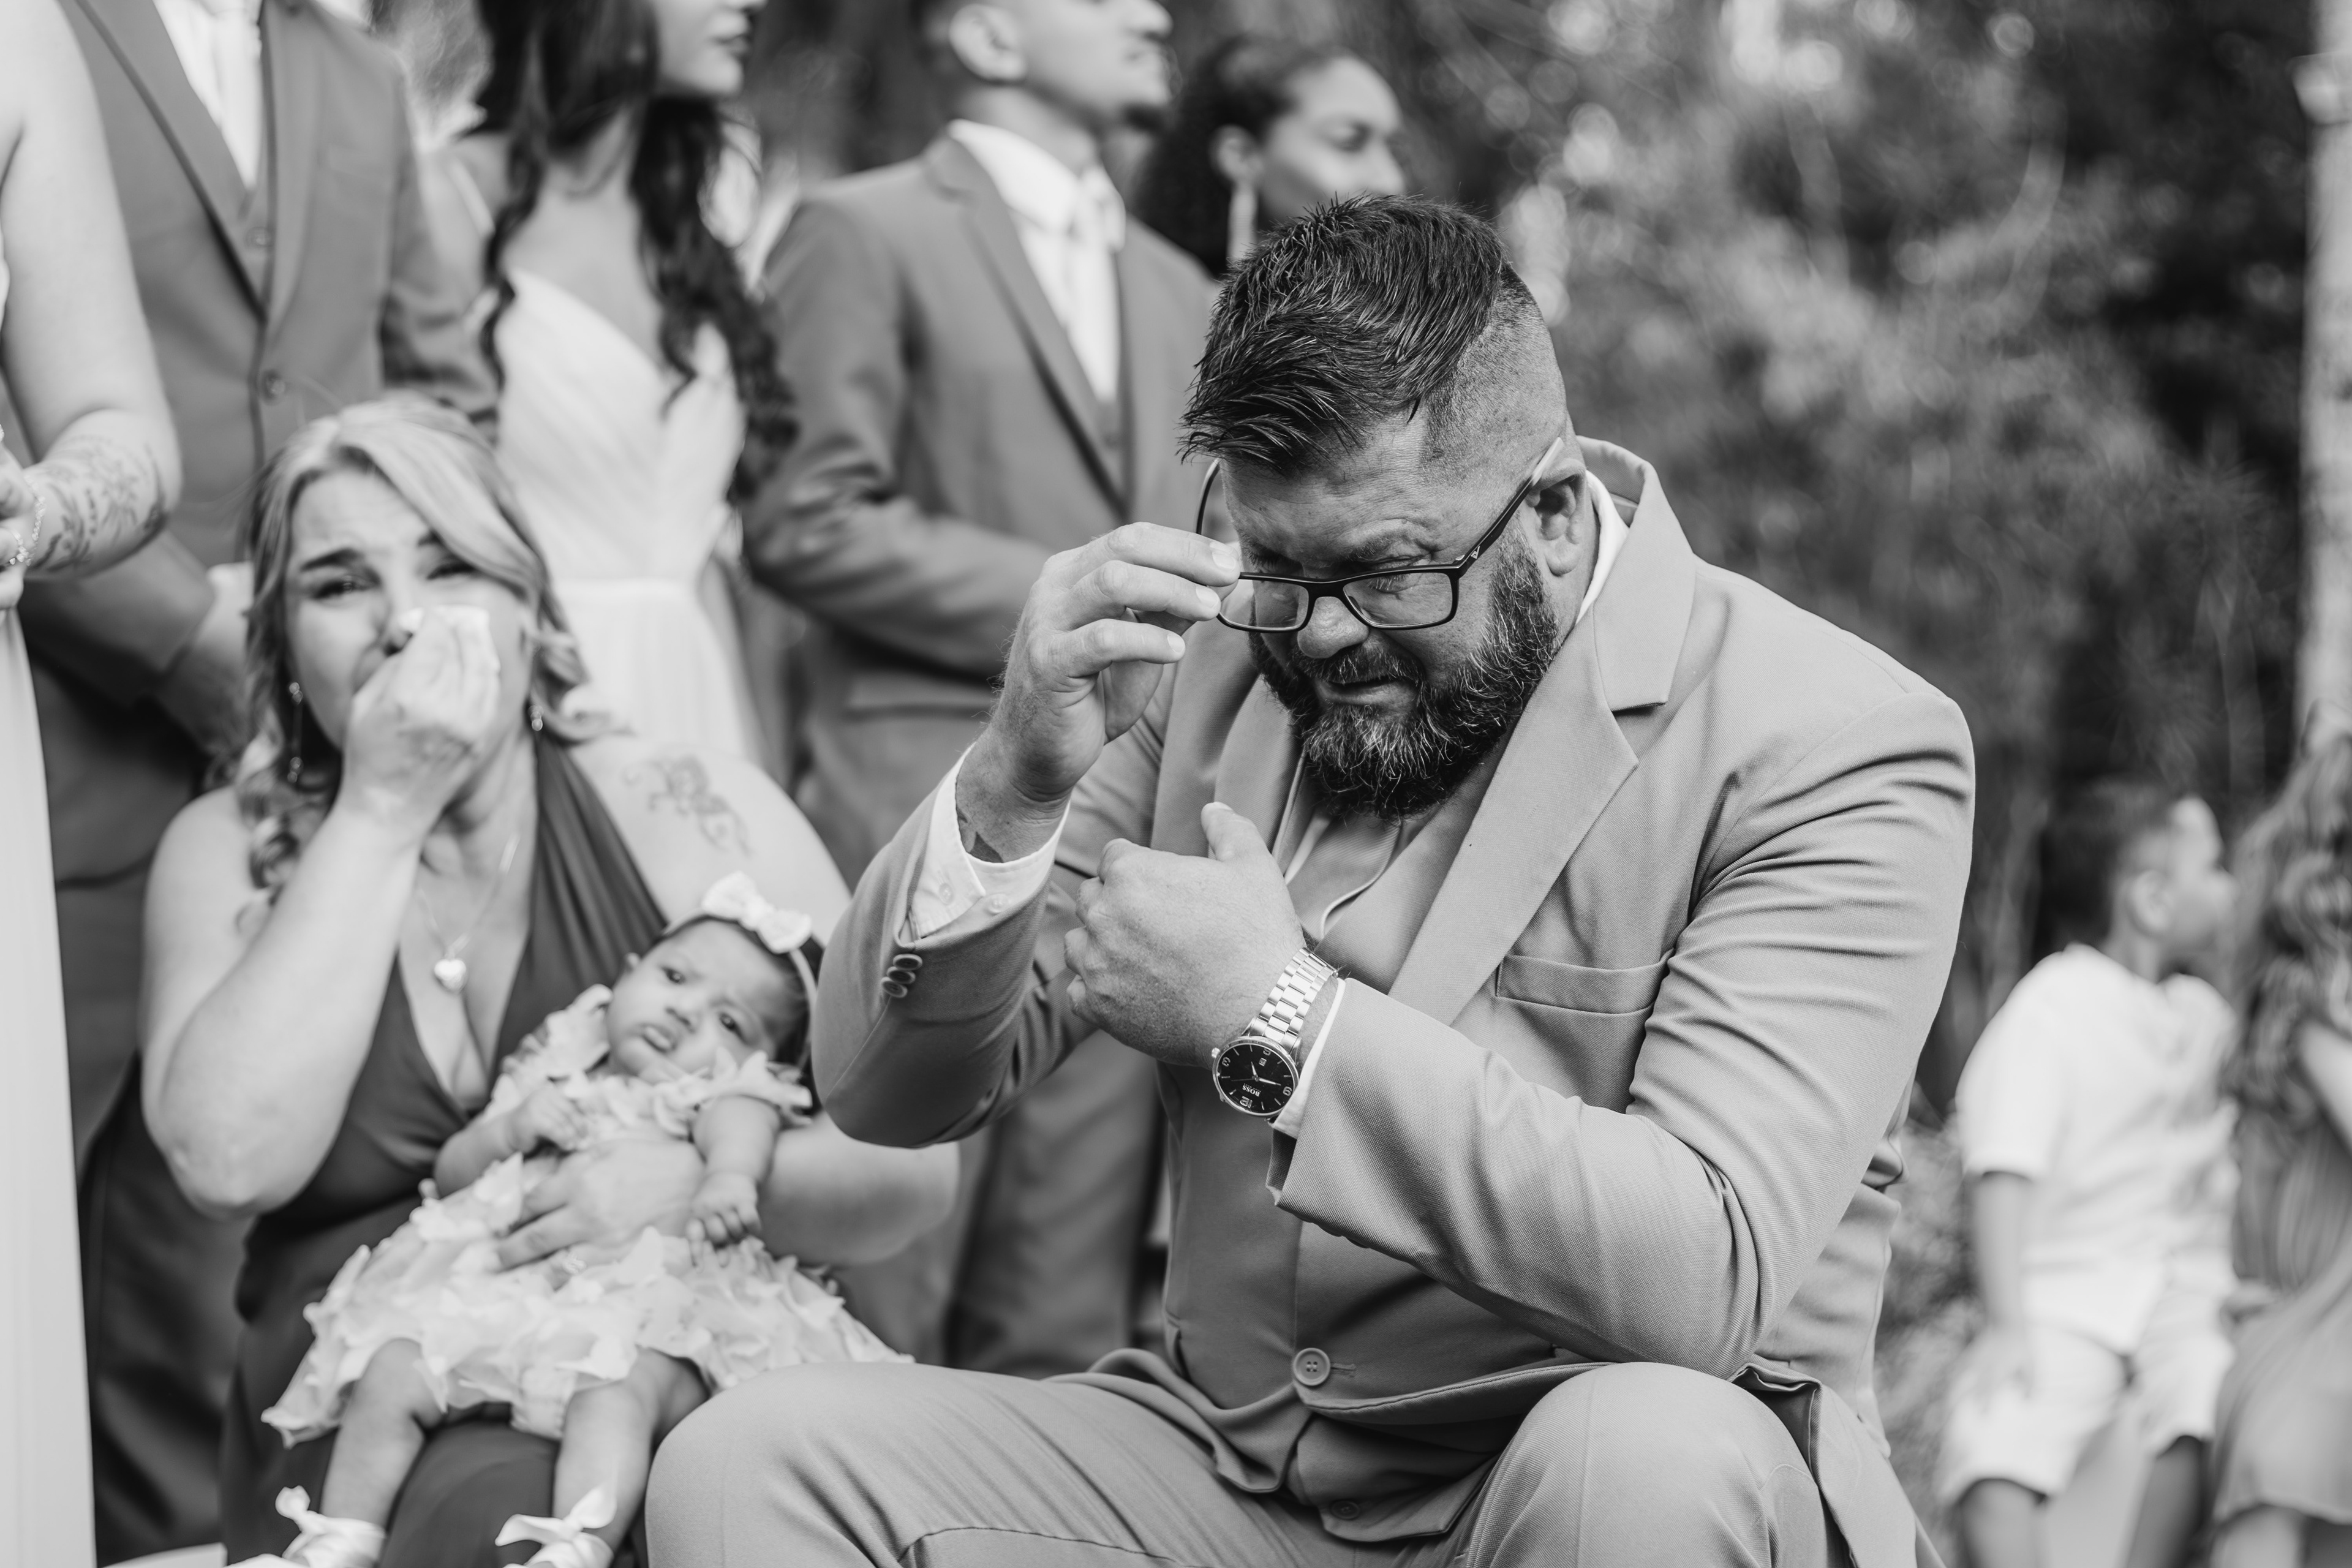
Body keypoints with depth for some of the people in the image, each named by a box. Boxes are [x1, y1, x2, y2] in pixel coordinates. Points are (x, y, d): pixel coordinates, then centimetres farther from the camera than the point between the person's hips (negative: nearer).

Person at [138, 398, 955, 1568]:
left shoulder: (684, 813, 4)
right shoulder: (232, 850, 9)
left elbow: (911, 1167, 1)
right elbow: (229, 1159, -11)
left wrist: (705, 1177, -19)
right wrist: (382, 813, -9)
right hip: (358, 1422, 1)